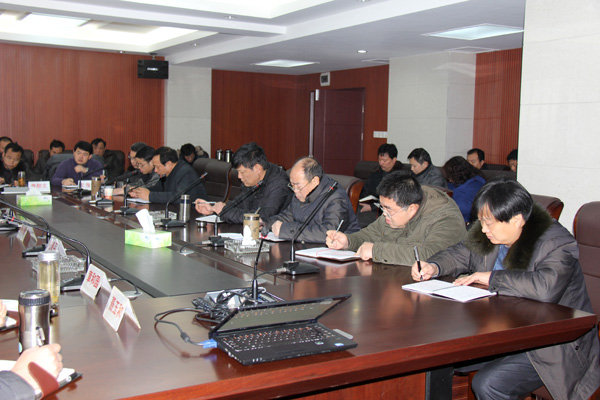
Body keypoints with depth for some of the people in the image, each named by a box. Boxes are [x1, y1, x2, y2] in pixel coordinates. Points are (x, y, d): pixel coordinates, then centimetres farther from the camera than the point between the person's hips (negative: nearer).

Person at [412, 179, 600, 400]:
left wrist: (492, 278, -24)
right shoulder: (491, 235, 2)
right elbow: (462, 254, 20)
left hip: (551, 347, -7)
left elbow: (546, 287, -38)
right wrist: (434, 267, -2)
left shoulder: (556, 244, -19)